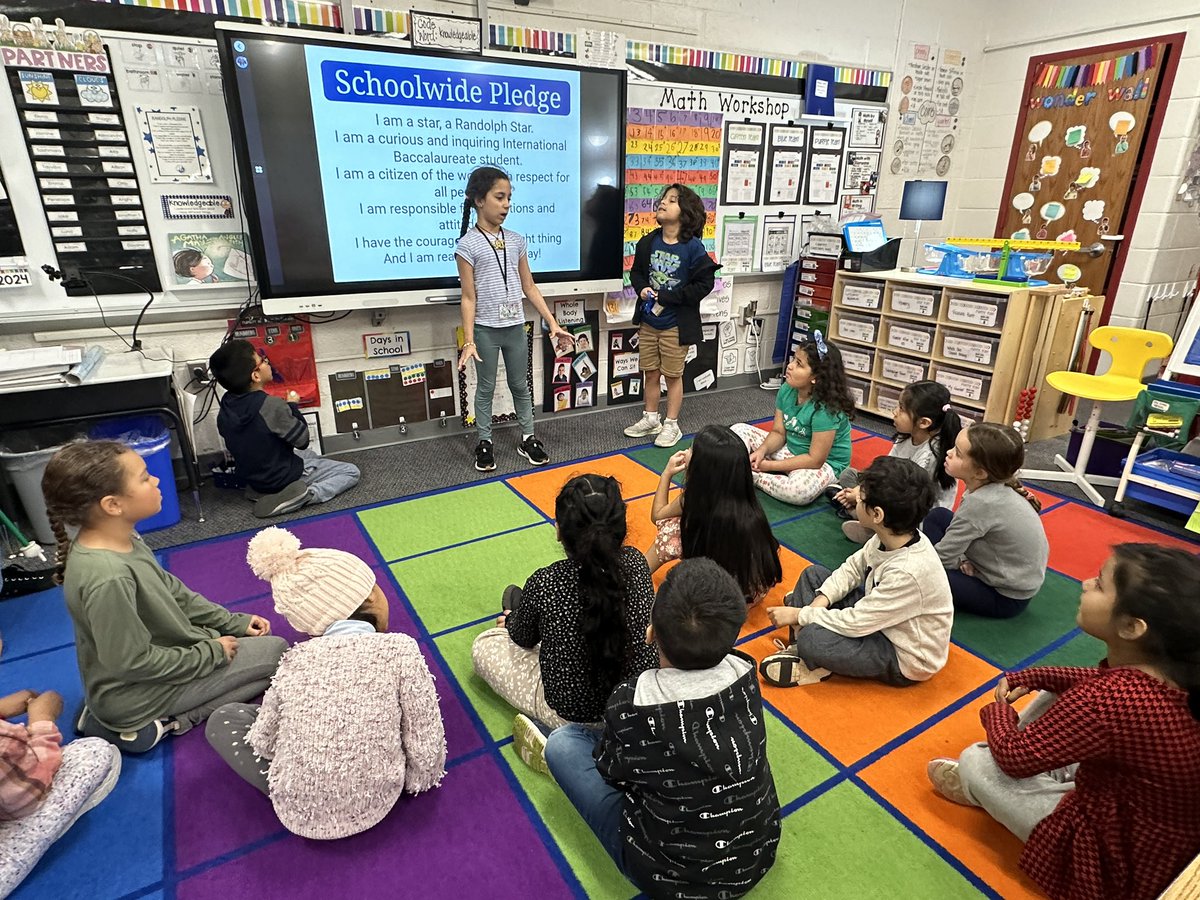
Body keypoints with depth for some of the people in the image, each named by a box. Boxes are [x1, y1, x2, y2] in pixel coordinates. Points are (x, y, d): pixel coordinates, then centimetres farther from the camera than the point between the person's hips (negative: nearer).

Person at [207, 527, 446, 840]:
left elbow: (264, 741, 0)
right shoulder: (401, 649, -16)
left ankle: (293, 790, 7)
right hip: (375, 805, 1)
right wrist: (420, 781, 9)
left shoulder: (295, 660, -9)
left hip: (299, 814, 0)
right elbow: (426, 739, -11)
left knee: (222, 718, 17)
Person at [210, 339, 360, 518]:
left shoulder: (225, 409, -8)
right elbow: (302, 440, -19)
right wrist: (292, 407, -6)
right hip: (284, 477, -8)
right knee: (351, 472, 2)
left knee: (309, 455, 35)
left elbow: (245, 442, 7)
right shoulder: (271, 405, -30)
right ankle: (305, 495, -15)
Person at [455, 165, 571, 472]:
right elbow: (469, 297, -9)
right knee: (486, 388, 8)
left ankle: (527, 439, 25)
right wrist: (468, 340, -14)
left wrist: (553, 324, 5)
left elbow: (529, 287, 8)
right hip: (485, 330, -4)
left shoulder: (516, 240, 5)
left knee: (520, 385, 12)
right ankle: (485, 443, 22)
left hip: (515, 327, 4)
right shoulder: (468, 244, -8)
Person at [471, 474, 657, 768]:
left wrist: (511, 620, 22)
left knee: (484, 646, 13)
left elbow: (523, 639, -3)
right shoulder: (635, 563, -17)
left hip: (574, 715, -4)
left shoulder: (544, 584, -26)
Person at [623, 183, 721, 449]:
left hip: (676, 325, -5)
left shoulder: (693, 247, -15)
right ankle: (650, 419, 31)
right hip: (648, 321, 5)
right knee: (650, 373, 15)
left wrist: (668, 297, -18)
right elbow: (636, 272, 13)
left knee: (673, 375, 8)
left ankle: (671, 425, 22)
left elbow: (704, 284, -14)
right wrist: (642, 288, -9)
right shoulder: (648, 242, -1)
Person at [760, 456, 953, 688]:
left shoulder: (908, 572, -36)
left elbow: (855, 623, -29)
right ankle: (799, 646, -1)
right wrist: (821, 600, -12)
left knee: (811, 638, -30)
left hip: (905, 657, -8)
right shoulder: (892, 537, -13)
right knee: (813, 574, 5)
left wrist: (800, 615, -18)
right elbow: (853, 568, 3)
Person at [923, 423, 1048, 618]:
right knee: (938, 516, 6)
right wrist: (962, 559, -10)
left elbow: (942, 556, -23)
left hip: (1006, 597, -9)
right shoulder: (994, 487, -8)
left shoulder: (981, 502, -32)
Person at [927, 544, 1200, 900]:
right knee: (1056, 695, 12)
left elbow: (1014, 757, -22)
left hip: (1121, 858, -7)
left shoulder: (1108, 703, -39)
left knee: (975, 762, -4)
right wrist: (1028, 678, 0)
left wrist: (997, 711, -2)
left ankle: (979, 790, 33)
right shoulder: (1169, 669, -16)